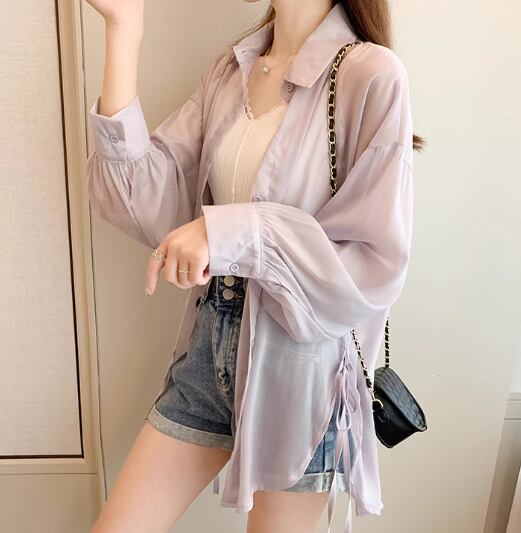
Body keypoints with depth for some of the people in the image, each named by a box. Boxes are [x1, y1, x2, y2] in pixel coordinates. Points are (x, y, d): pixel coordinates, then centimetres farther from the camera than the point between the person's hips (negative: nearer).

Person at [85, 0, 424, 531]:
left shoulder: (371, 74, -14)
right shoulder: (229, 69, 4)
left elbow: (376, 266, -15)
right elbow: (147, 202, -8)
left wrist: (232, 231, -25)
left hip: (298, 364, -5)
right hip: (212, 343, 5)